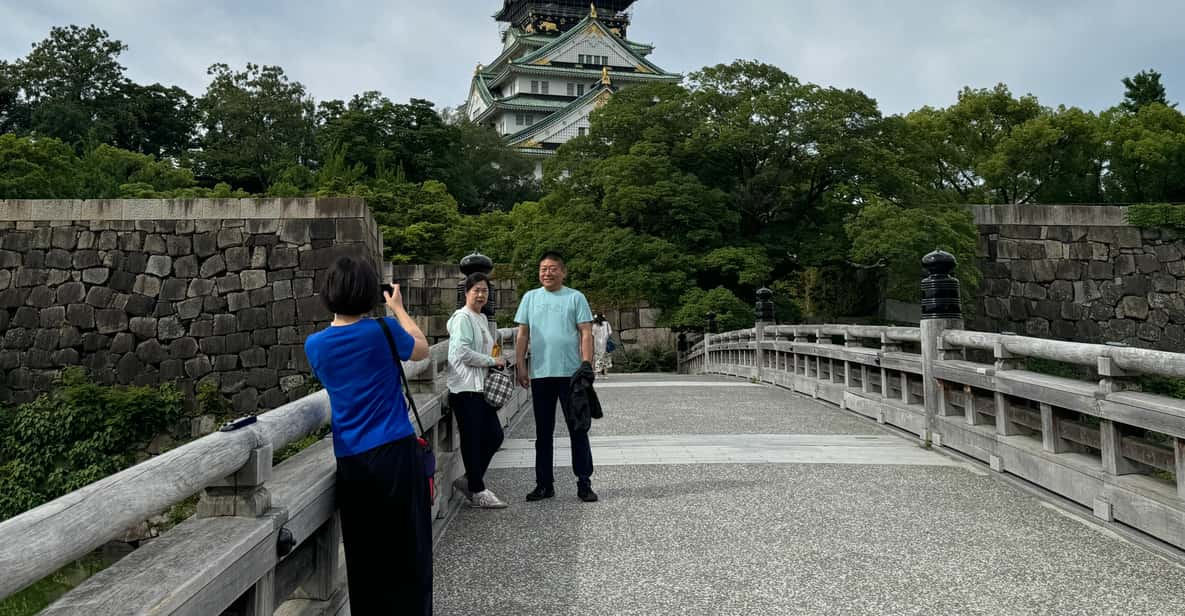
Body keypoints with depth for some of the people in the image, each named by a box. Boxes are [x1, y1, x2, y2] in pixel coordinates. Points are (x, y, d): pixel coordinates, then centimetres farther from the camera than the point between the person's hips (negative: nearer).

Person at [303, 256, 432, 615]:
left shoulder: (315, 345, 4)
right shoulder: (382, 331, -7)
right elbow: (422, 350, 12)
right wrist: (398, 308, 22)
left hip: (351, 462, 4)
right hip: (395, 453, -3)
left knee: (365, 557, 12)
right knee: (407, 554, 6)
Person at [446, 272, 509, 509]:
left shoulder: (481, 318, 18)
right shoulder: (462, 318, -10)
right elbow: (462, 353, -19)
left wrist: (495, 362, 9)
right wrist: (492, 361, -12)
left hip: (481, 387, 9)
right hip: (466, 389, -9)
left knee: (494, 435, 9)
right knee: (472, 440, 0)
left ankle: (470, 479, 23)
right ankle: (478, 491, 11)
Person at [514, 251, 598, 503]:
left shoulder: (575, 297, 4)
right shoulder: (530, 298, 10)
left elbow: (586, 333, -1)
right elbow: (523, 335, 10)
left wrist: (587, 364, -11)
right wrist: (521, 367, 3)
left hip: (571, 373, -2)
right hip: (540, 375, 3)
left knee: (578, 430, 2)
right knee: (543, 432, 10)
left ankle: (584, 482, 10)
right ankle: (544, 483, 19)